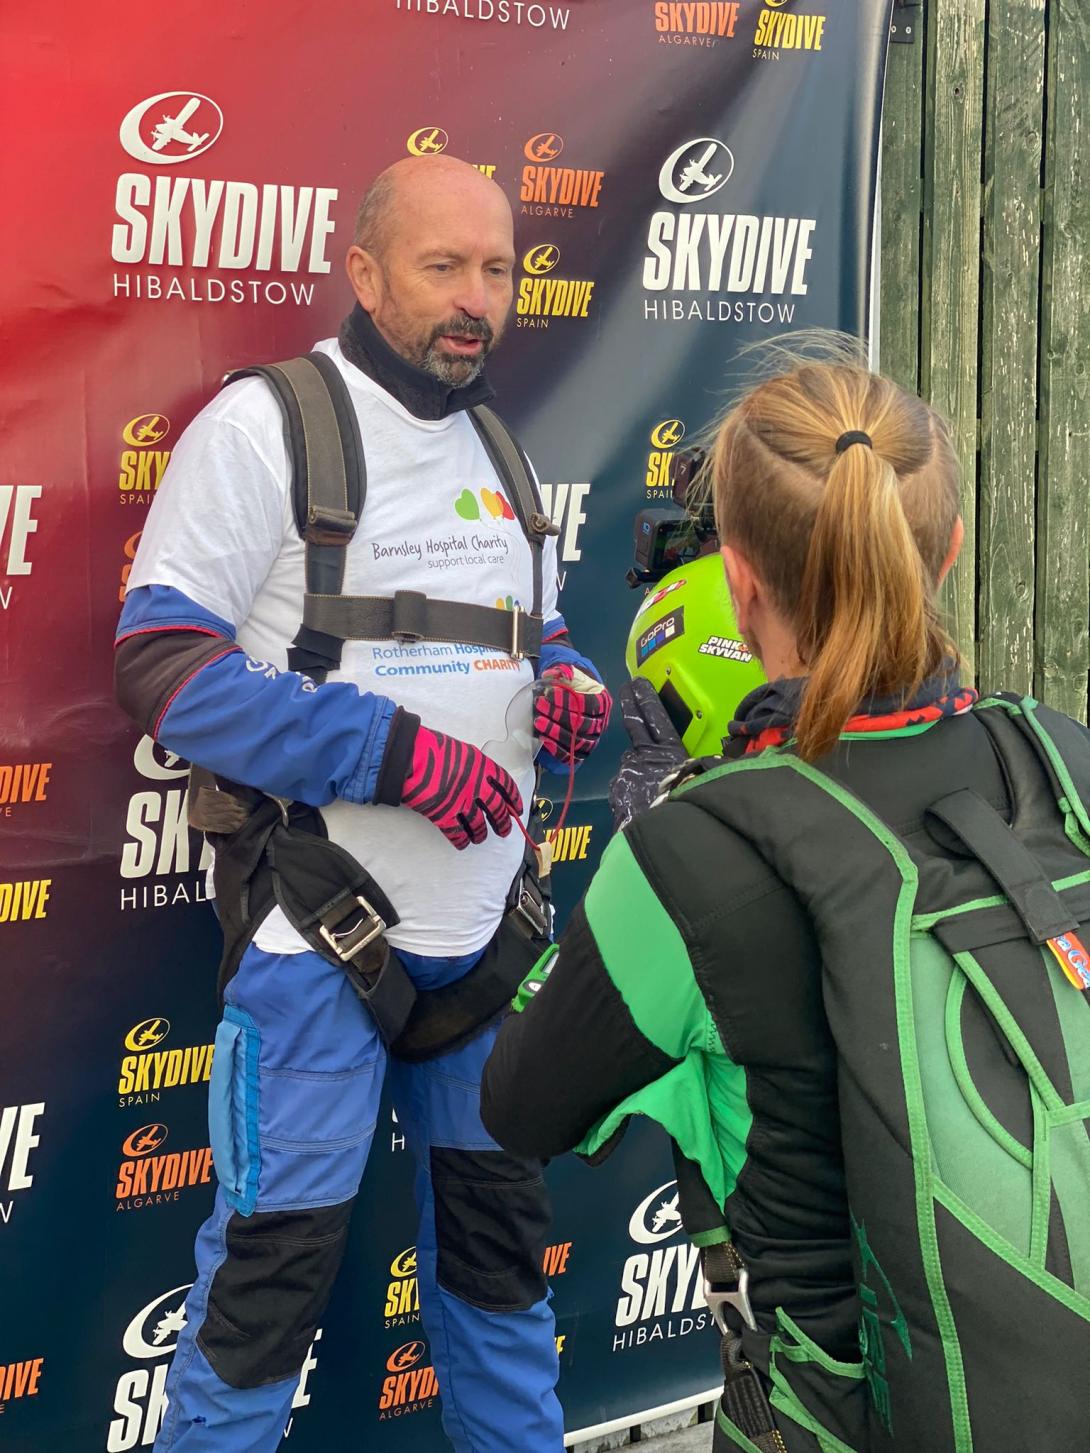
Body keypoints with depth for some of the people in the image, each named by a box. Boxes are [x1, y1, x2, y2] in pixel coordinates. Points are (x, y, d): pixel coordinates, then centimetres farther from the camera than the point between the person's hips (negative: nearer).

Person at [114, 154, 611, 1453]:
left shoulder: (500, 450, 14)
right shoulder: (263, 426, -7)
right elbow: (160, 664, -13)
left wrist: (569, 684, 1)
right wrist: (394, 752, -20)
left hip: (488, 929, 7)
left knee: (499, 1223, 17)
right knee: (278, 1250, -3)